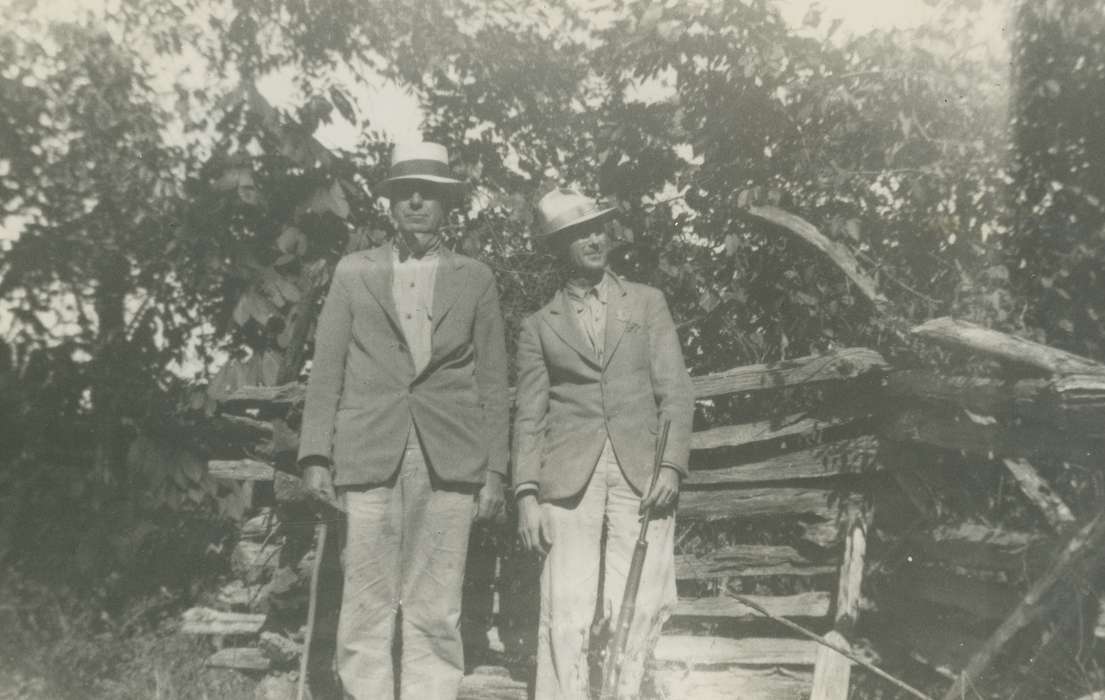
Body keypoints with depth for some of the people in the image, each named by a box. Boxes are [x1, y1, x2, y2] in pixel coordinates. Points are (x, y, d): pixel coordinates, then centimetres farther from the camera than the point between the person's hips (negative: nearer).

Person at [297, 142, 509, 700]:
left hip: (449, 462, 0)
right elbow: (326, 369, 10)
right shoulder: (353, 272, 14)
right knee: (366, 608, -1)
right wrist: (316, 454, 0)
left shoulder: (475, 279, 14)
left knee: (435, 612, 0)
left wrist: (495, 469, 3)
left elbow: (493, 381, 11)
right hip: (369, 459, 0)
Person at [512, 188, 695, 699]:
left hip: (641, 474, 1)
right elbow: (529, 418, 8)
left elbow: (676, 392, 8)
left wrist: (672, 465, -5)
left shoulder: (647, 303, 14)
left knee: (636, 610, -5)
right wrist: (527, 495, -3)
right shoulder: (539, 326, 13)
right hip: (569, 478, 0)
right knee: (566, 614, -5)